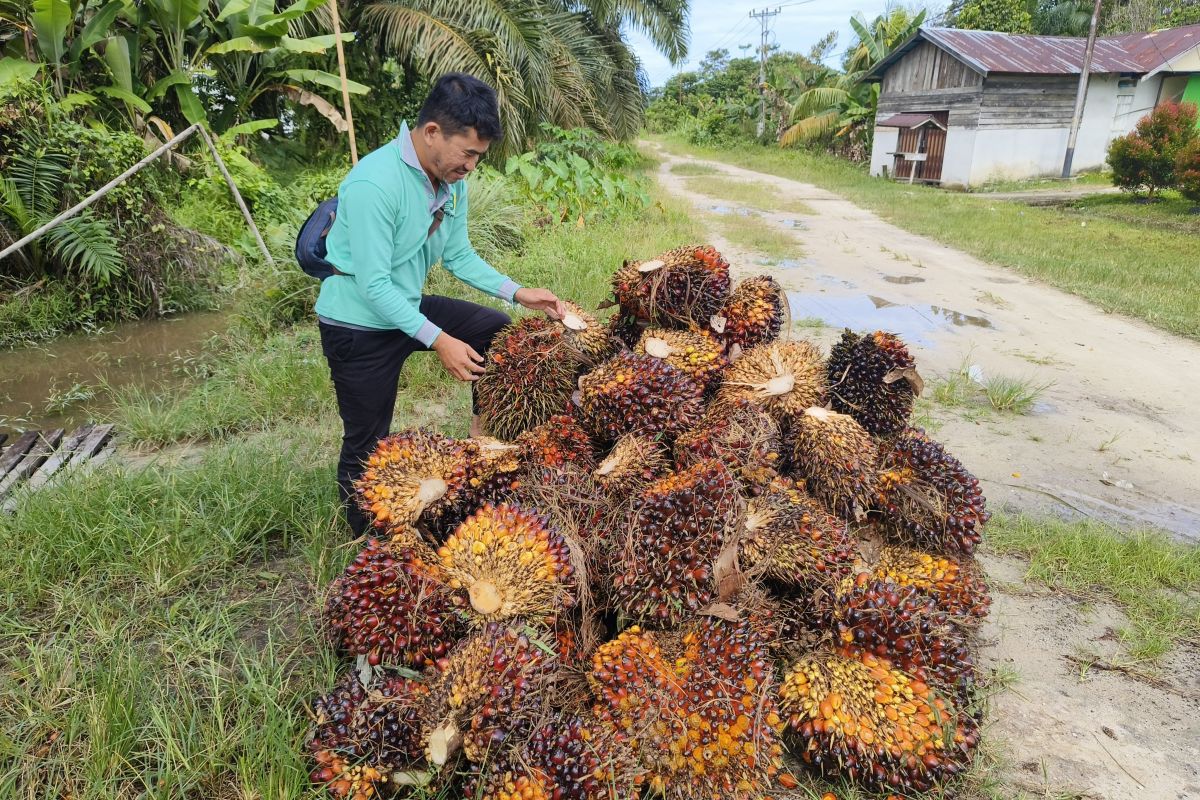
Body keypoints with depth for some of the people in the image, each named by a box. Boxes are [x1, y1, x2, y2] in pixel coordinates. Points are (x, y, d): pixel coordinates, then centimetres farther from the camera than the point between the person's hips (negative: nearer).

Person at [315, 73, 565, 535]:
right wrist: (439, 340, -35)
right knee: (368, 446, 5)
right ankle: (365, 544, 29)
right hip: (359, 327, -7)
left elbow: (459, 255, 5)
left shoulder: (453, 180, -5)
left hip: (409, 305, 7)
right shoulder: (374, 183, -29)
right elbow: (374, 285, -29)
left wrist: (519, 294, -6)